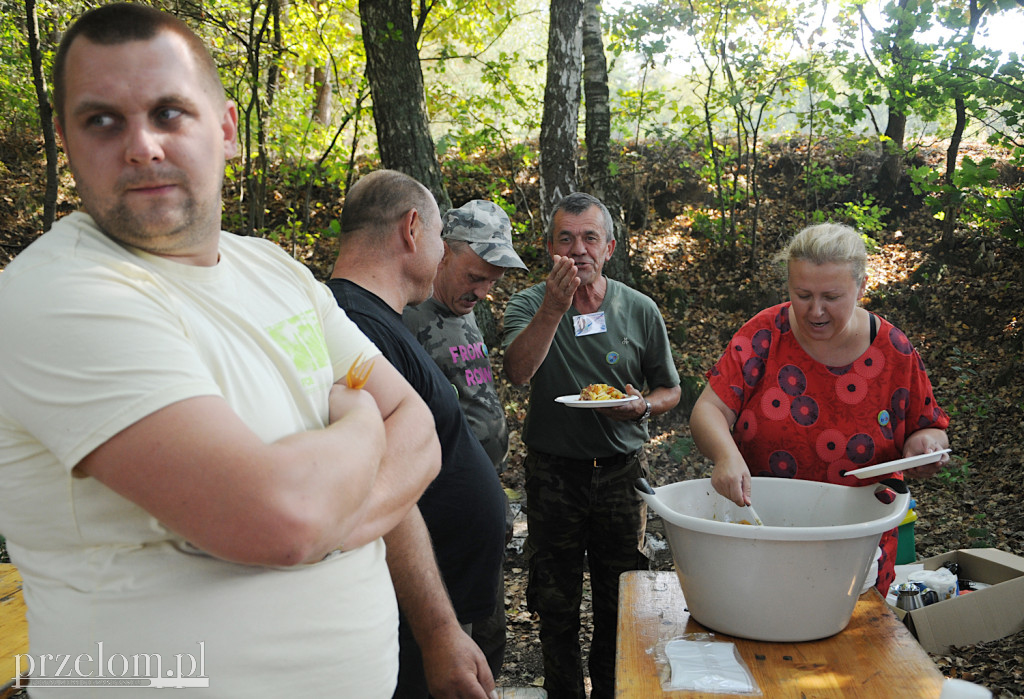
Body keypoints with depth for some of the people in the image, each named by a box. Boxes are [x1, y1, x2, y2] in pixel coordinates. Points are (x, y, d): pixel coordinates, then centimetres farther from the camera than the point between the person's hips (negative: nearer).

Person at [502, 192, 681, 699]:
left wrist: (642, 405, -13)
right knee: (555, 605, 12)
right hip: (552, 474, -1)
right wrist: (553, 308, -36)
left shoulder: (640, 310, 0)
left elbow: (669, 391, 9)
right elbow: (518, 371, -24)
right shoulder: (529, 304, -4)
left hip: (621, 475, 1)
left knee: (618, 604, 12)